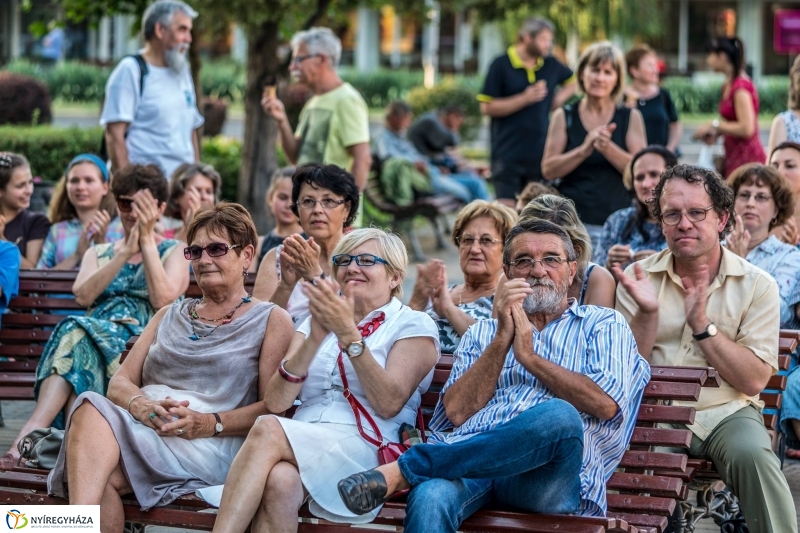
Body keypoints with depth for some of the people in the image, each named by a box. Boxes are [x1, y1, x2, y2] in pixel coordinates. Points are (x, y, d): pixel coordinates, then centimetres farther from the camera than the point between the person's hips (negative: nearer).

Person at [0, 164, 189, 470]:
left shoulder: (173, 251, 16)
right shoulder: (99, 253, 27)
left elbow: (162, 300, -7)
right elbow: (82, 296, 3)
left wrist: (146, 240, -5)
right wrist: (125, 253, -5)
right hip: (95, 338, 3)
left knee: (77, 333, -33)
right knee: (77, 333, -34)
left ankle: (28, 436, -47)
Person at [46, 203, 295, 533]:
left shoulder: (271, 320, 13)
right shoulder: (170, 315, 29)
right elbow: (120, 382, 17)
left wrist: (210, 423, -16)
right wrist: (140, 404, -8)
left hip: (210, 445, -4)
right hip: (141, 426, 5)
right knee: (92, 410, -34)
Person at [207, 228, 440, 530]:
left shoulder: (413, 325, 10)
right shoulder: (317, 320, 22)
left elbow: (389, 404, -8)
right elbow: (275, 402, 6)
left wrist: (349, 334, -15)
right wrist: (316, 338, -7)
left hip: (366, 452, -3)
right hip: (304, 446, 3)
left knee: (268, 430, -30)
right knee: (279, 479, -36)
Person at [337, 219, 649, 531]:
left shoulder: (604, 325, 18)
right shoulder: (482, 334, 26)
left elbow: (606, 403, -2)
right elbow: (457, 411, 8)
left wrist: (529, 356, 2)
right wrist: (501, 340, 1)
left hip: (547, 477, 0)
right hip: (470, 457, 1)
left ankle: (403, 470, -27)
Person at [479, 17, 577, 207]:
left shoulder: (551, 65, 7)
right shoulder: (501, 65, -6)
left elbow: (572, 83, 27)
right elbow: (487, 107, -10)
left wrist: (558, 99, 7)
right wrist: (525, 98, -17)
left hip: (540, 152, 5)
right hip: (508, 153, -5)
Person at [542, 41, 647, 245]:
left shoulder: (631, 117, 7)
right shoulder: (564, 117, 7)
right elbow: (548, 170, -1)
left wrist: (608, 148, -18)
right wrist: (585, 150, -14)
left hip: (616, 220, 0)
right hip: (571, 220, 0)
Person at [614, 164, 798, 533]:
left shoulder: (756, 285, 1)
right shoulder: (638, 278, 5)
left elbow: (753, 381, -7)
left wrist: (702, 324, -16)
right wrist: (649, 313, -15)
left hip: (727, 412, 0)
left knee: (751, 453, -32)